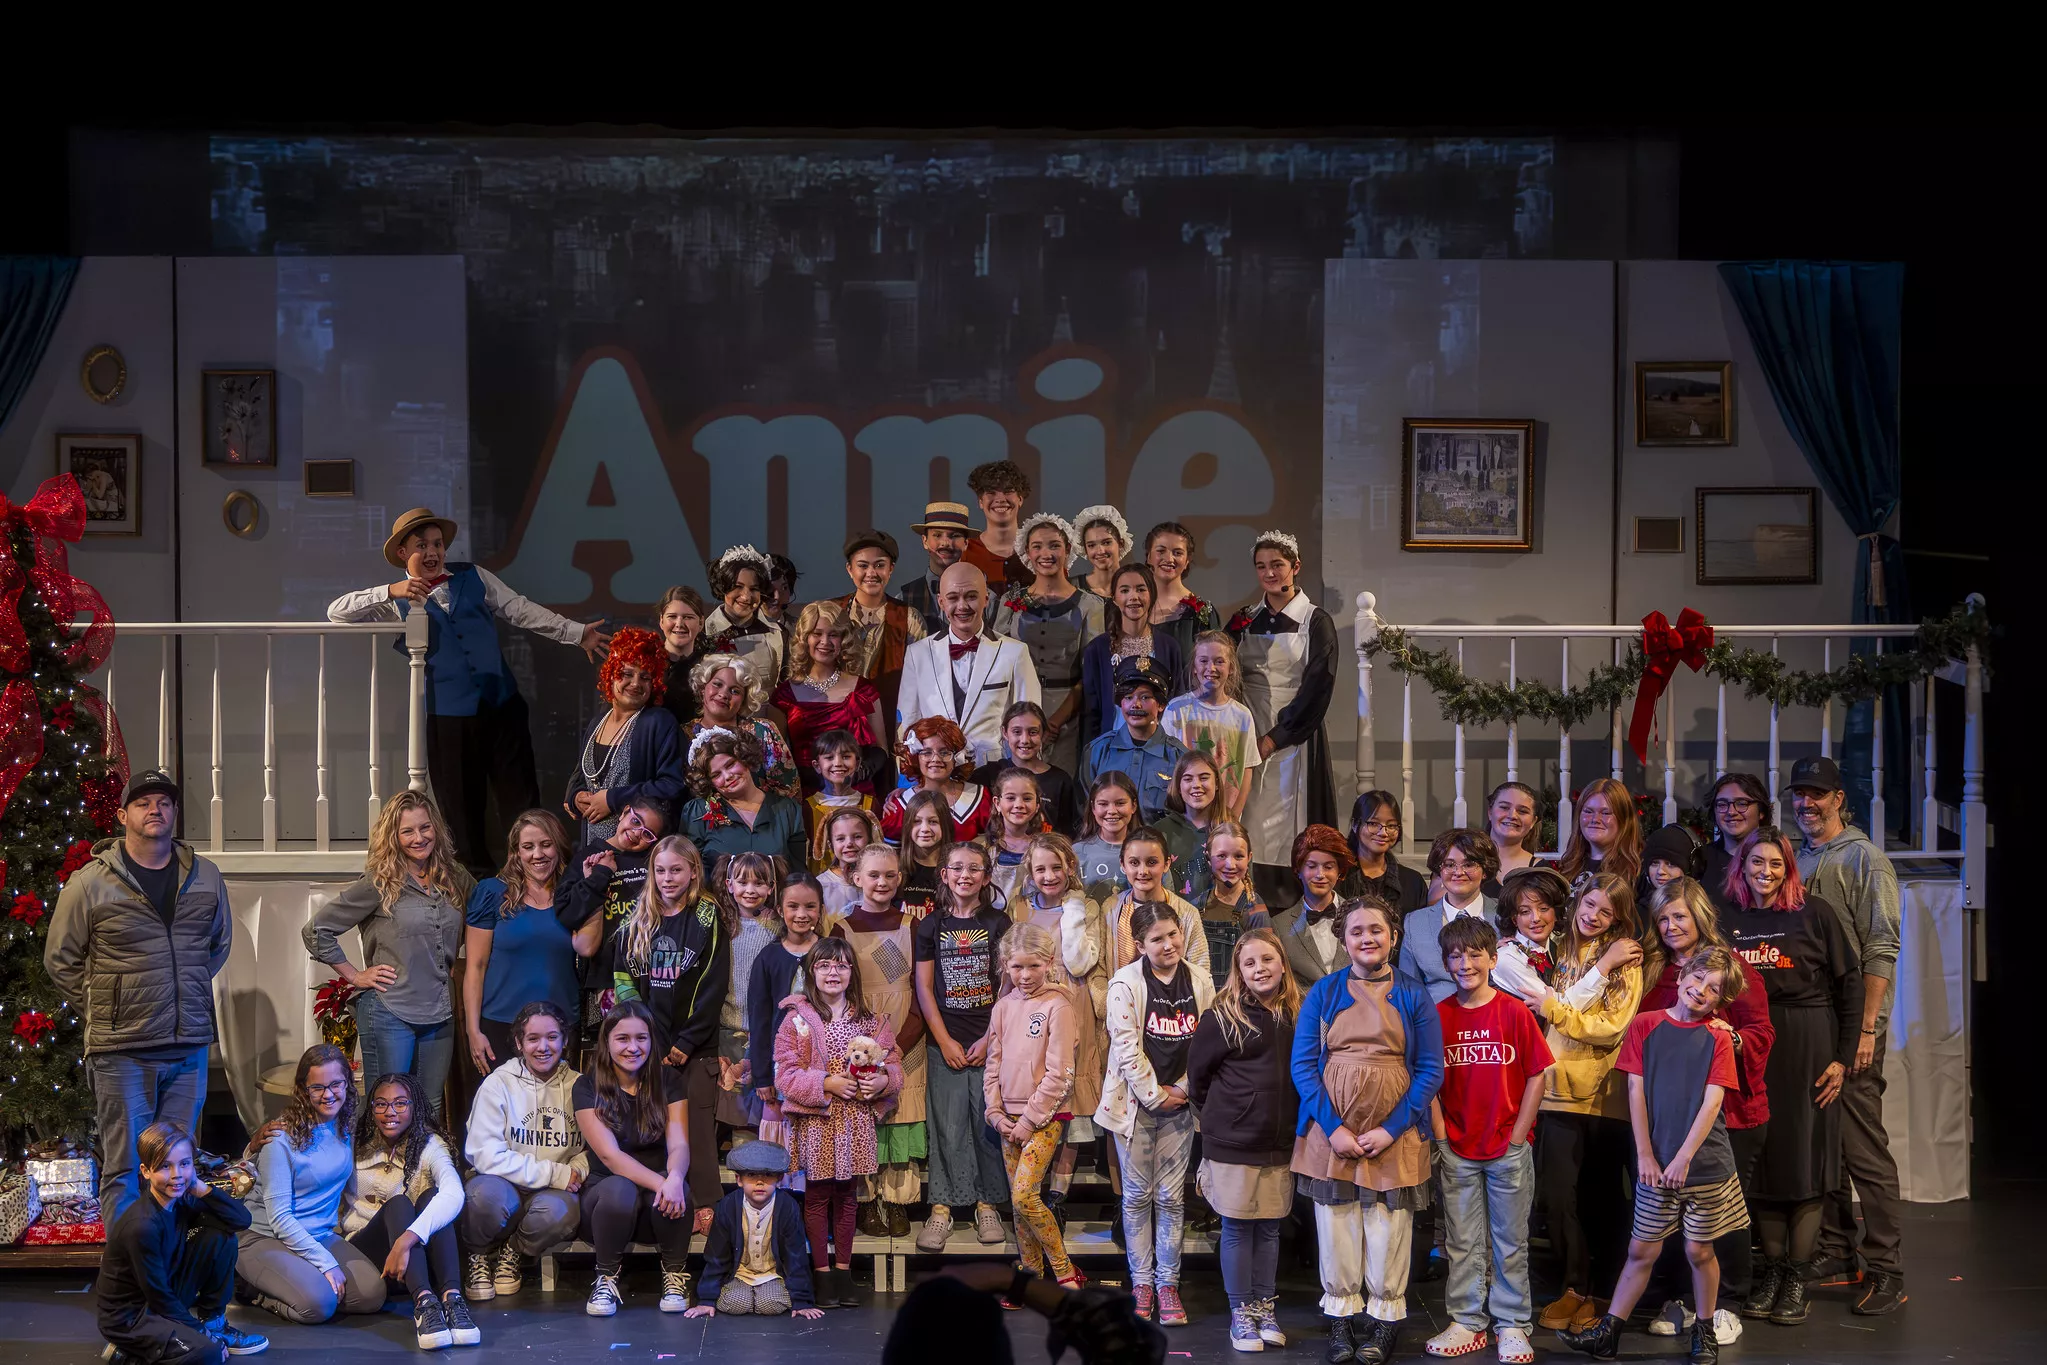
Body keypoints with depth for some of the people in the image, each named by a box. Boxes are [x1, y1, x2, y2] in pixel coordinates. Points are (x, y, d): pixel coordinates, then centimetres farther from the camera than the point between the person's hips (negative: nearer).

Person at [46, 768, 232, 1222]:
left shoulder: (205, 876, 7)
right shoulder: (89, 883, -4)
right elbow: (60, 961, 5)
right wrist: (106, 1007, 4)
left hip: (190, 1046, 4)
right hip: (122, 1052, -4)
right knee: (124, 1167, -2)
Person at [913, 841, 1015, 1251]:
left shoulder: (998, 923, 3)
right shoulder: (931, 925, 7)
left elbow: (1008, 987, 0)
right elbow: (924, 988, 6)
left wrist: (989, 1039, -8)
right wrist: (945, 1041, -2)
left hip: (989, 1042, -1)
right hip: (946, 1042, 1)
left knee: (989, 1124, 1)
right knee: (948, 1127, 0)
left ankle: (987, 1204, 12)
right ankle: (942, 1207, 6)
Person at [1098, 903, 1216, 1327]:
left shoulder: (1201, 982, 2)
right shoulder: (1126, 983, -9)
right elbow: (1127, 1047, -12)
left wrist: (1183, 1089, -7)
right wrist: (1155, 1096, -11)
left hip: (1179, 1103, 2)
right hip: (1135, 1101, -2)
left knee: (1171, 1197, 5)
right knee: (1138, 1195, 5)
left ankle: (1167, 1283, 12)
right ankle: (1141, 1282, 14)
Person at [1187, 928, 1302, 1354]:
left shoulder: (1298, 1014, 3)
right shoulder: (1222, 1016, -8)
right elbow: (1198, 1072, 1)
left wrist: (1293, 1120, 11)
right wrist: (1218, 1114, 7)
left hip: (1281, 1143, 3)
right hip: (1232, 1142, -3)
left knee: (1269, 1227, 11)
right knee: (1238, 1228, 3)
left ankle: (1265, 1307, 22)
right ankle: (1241, 1313, 13)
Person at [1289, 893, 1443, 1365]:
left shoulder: (1412, 995, 4)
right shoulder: (1323, 992, 6)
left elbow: (1431, 1068, 0)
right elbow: (1303, 1063, 0)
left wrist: (1391, 1128, -10)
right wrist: (1333, 1127, -10)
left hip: (1393, 1135, -1)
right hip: (1332, 1129, 1)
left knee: (1388, 1229, 1)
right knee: (1336, 1227, 4)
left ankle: (1385, 1318, 14)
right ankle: (1341, 1320, 15)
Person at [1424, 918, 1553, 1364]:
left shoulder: (1515, 1012, -6)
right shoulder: (1438, 1015, 0)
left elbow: (1536, 1077, -3)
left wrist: (1517, 1138, -7)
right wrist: (1440, 1139, -3)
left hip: (1508, 1149, -2)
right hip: (1457, 1151, 2)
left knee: (1510, 1243, 7)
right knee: (1462, 1243, 9)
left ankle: (1512, 1326, 15)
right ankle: (1466, 1323, 18)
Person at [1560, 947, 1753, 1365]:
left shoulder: (1718, 1039, -1)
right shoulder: (1645, 1025, 1)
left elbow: (1712, 1102, -8)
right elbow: (1635, 1091, 0)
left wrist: (1683, 1159, -15)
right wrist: (1645, 1155, -5)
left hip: (1705, 1163, -1)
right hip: (1655, 1165, 1)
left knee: (1699, 1250, 7)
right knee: (1642, 1250, 5)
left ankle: (1705, 1330, 23)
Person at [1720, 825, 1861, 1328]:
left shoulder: (1815, 913, -3)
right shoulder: (1730, 919, 7)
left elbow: (1849, 983, -3)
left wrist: (1843, 1057, -7)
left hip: (1808, 1045, -3)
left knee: (1805, 1155, 1)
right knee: (1760, 1156, 5)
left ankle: (1798, 1277, 8)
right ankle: (1772, 1268, 16)